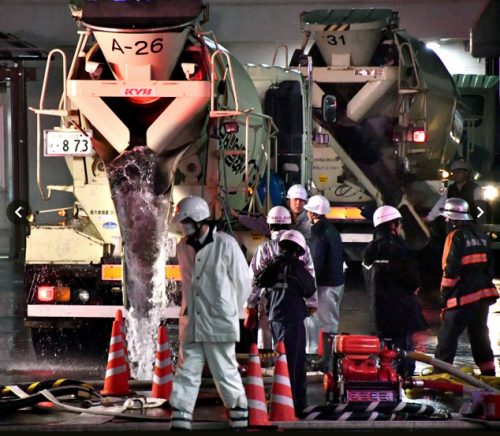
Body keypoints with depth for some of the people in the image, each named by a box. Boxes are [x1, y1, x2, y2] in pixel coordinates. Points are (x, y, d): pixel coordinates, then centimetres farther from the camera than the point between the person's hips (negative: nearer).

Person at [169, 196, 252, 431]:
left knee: (226, 374, 2)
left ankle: (239, 418, 16)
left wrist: (228, 314, 5)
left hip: (219, 324, -5)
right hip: (191, 323, 5)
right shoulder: (183, 247, 7)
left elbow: (243, 284, -2)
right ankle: (180, 423, 3)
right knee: (186, 373, 2)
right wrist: (187, 310, 13)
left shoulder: (225, 244, -9)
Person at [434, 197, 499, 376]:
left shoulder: (456, 237, -12)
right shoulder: (481, 236, 12)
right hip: (483, 294, 8)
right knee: (480, 335, 15)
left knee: (448, 335, -3)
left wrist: (444, 297, -10)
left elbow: (451, 270, -16)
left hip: (462, 298, -8)